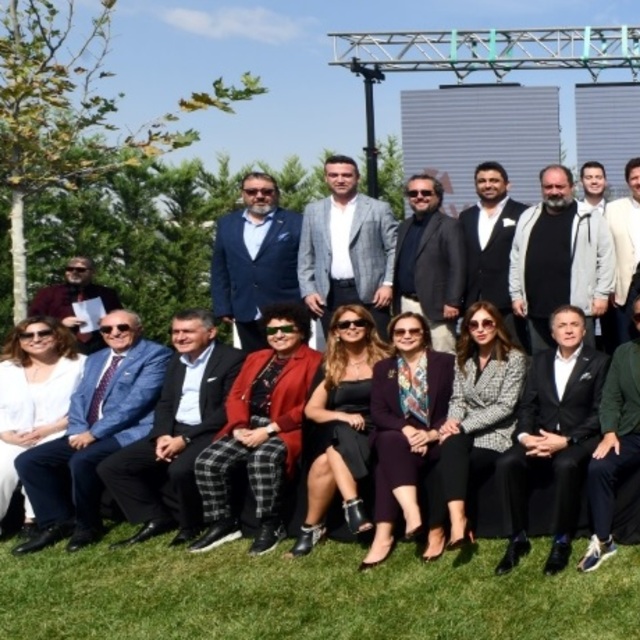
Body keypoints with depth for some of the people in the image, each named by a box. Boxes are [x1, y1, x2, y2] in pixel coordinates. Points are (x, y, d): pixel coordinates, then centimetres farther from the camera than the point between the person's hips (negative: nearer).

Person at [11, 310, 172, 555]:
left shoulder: (155, 355, -4)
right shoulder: (95, 359, 22)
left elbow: (137, 400, -15)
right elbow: (79, 398, 16)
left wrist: (94, 432, -18)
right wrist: (78, 431, -5)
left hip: (129, 433, -8)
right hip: (86, 434, 8)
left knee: (81, 460, -34)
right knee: (28, 460, -6)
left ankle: (88, 526, -10)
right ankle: (58, 523, 4)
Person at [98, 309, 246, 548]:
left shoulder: (232, 359, -7)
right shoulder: (176, 361, 17)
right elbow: (165, 403, 16)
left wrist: (185, 439, -19)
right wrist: (162, 435, -6)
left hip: (208, 434, -7)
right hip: (173, 432, 7)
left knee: (180, 470, -37)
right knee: (110, 466, -5)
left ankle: (191, 526, -8)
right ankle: (156, 518, 7)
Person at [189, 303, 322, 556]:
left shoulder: (313, 361, 0)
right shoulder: (256, 358, 22)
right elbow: (236, 396, 15)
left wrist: (270, 429, -16)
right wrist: (239, 427, -6)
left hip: (286, 431, -6)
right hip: (248, 428, 6)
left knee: (262, 458, -36)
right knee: (207, 461, -15)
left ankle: (271, 525, -18)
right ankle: (222, 523, -1)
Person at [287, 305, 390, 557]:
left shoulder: (383, 360, 9)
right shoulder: (331, 366, 15)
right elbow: (311, 410, 7)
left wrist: (362, 420, -16)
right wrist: (343, 417, -11)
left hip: (370, 433, -2)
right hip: (333, 434, 2)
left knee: (326, 462, -34)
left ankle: (312, 527, -29)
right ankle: (353, 503, -45)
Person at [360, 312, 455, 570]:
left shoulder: (446, 362, 7)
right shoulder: (383, 368, 14)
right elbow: (378, 412, 2)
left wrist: (433, 433, -18)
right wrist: (406, 429, -17)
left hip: (434, 440, -2)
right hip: (397, 437, 2)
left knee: (390, 460, -32)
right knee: (390, 443, -34)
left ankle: (384, 535, -31)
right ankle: (412, 514, -47)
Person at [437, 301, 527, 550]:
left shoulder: (514, 358, -3)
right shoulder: (463, 359, 15)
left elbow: (505, 407, -11)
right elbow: (457, 399, 11)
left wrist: (462, 427, -17)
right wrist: (452, 421, -14)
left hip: (496, 435, -4)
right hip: (465, 433, 4)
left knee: (449, 459, -31)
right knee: (451, 445, -34)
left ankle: (457, 523, -21)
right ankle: (458, 524, -43)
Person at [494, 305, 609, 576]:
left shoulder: (599, 362, 4)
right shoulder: (540, 361, 17)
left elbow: (600, 413, -5)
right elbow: (527, 405, 11)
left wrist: (566, 440, -18)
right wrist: (524, 435, -11)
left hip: (579, 440, -4)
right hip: (540, 438, 4)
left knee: (566, 465, -37)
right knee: (506, 463, -25)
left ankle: (561, 542, -20)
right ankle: (518, 539, -15)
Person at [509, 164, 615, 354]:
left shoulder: (590, 219, 0)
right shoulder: (527, 218, 11)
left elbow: (606, 258, 0)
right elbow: (516, 259, 14)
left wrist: (602, 295, -4)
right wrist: (516, 294, 9)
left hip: (577, 307, -4)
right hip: (536, 309, 4)